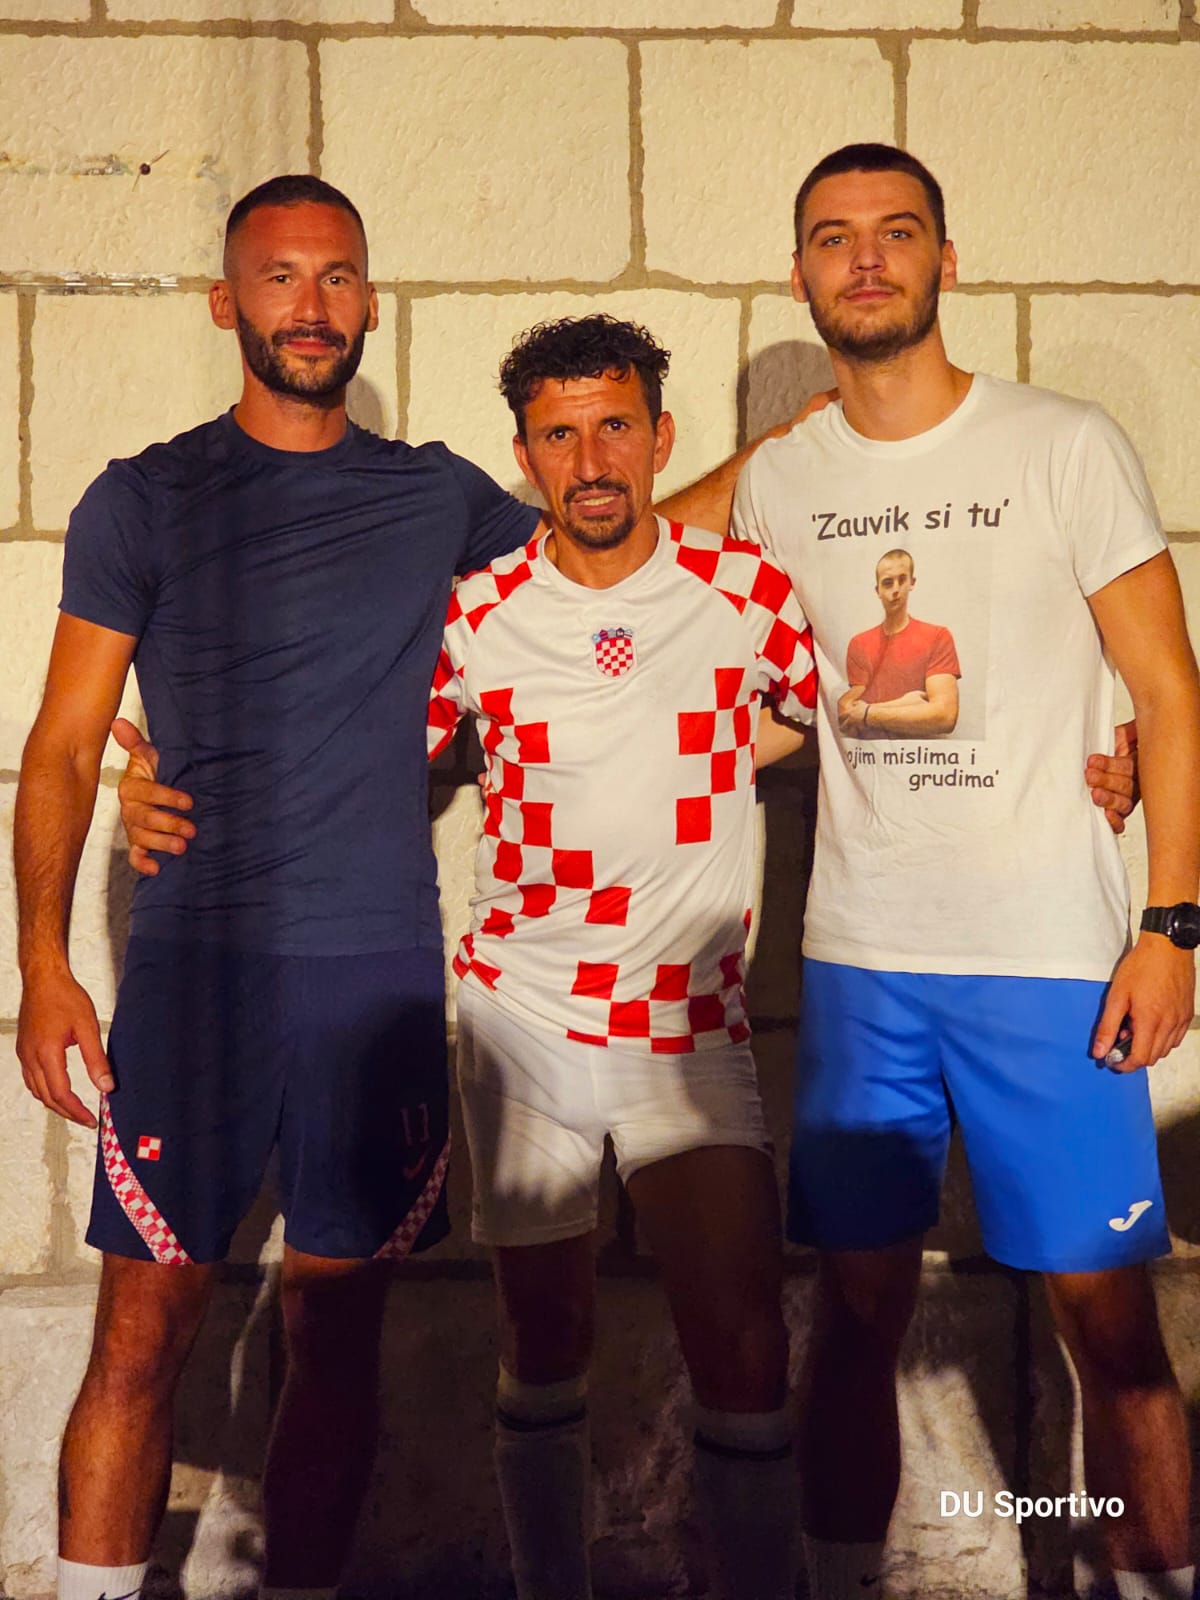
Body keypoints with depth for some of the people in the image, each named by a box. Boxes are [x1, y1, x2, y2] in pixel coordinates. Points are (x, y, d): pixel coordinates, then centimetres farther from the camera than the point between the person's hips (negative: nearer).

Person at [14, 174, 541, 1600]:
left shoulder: (437, 497, 11)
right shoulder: (146, 501, 4)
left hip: (382, 965, 2)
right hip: (194, 963, -2)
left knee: (338, 1331, 8)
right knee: (144, 1330, -1)